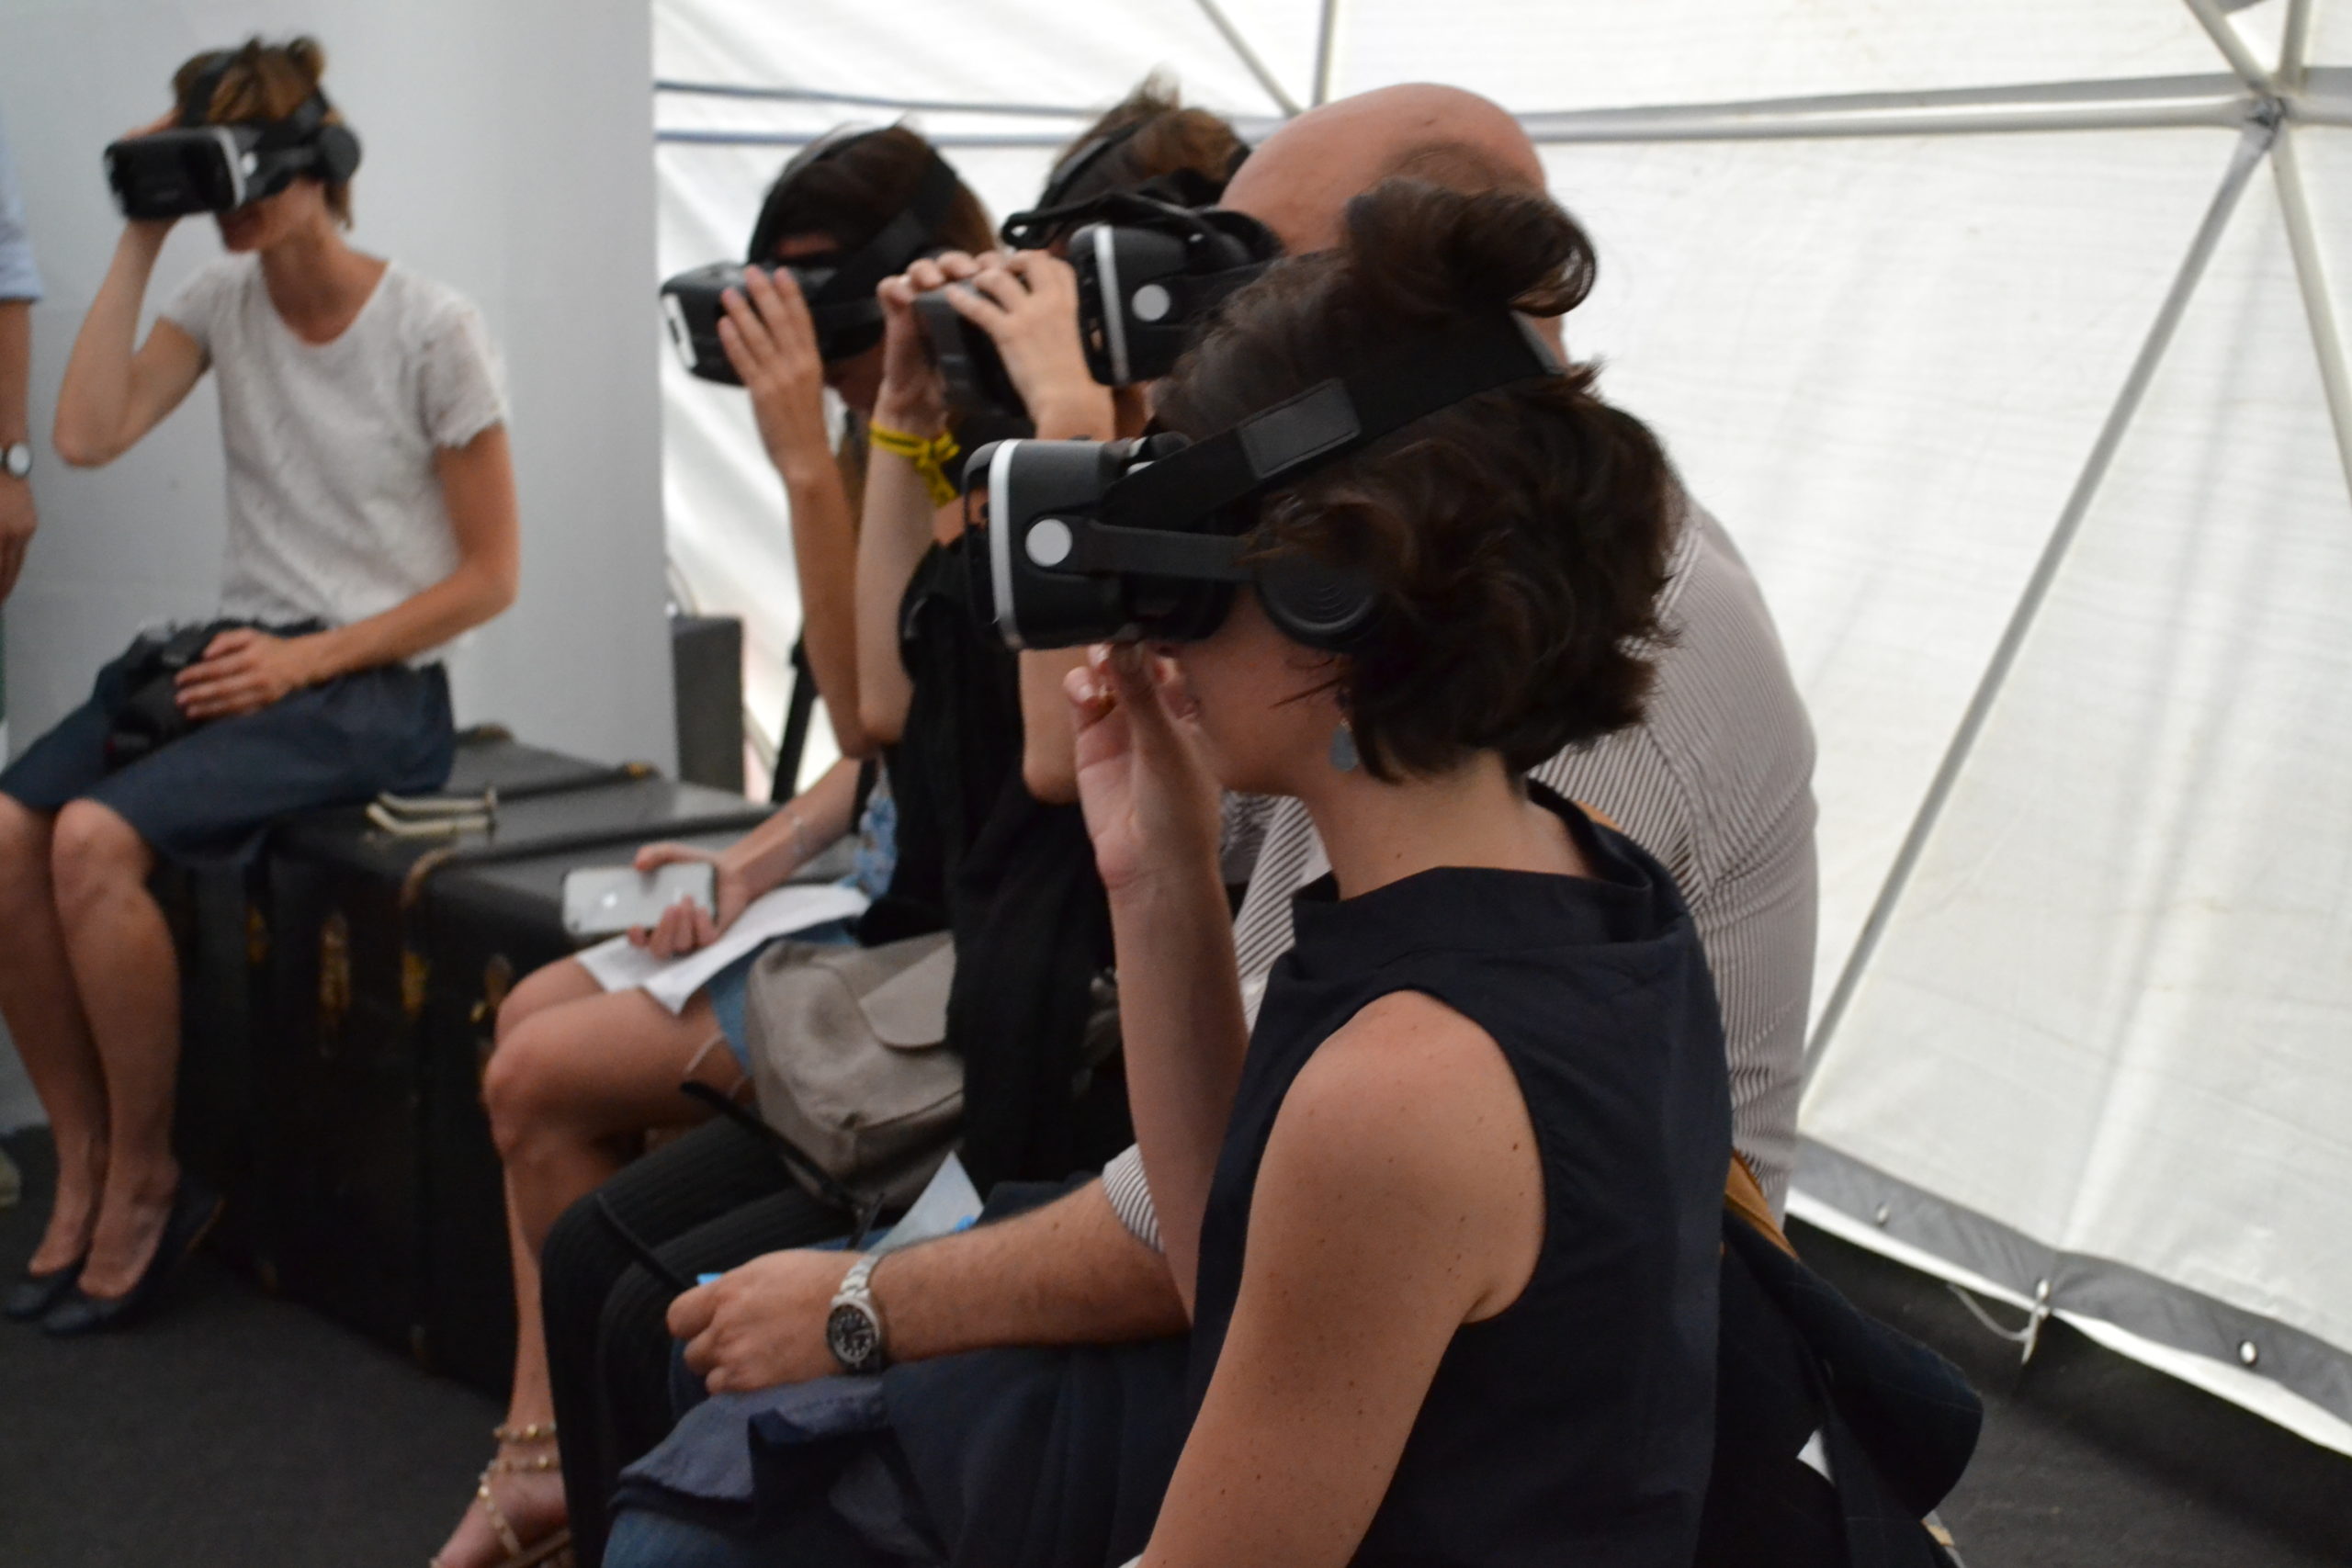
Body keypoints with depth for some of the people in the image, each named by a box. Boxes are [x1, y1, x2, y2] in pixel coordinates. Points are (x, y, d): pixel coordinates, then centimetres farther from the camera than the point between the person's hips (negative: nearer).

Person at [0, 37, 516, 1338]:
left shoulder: (430, 330, -7)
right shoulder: (223, 301, 8)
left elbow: (490, 575, -7)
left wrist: (310, 658, -16)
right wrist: (139, 242, -5)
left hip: (373, 688, -5)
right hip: (242, 650, 6)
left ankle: (145, 1178, -8)